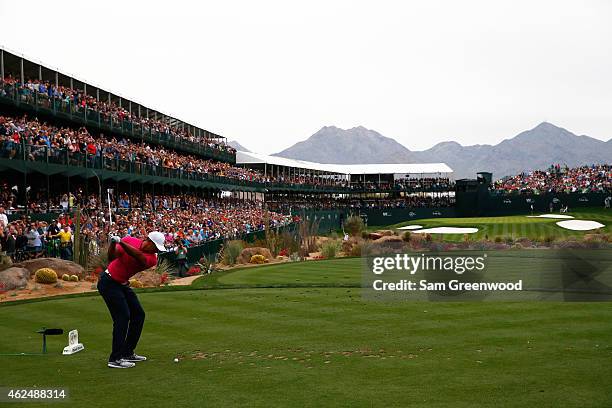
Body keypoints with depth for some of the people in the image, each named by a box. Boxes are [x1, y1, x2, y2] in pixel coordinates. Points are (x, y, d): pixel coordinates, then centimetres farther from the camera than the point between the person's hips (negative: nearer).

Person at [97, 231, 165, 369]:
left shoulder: (152, 259, -9)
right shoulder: (130, 240, -14)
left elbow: (138, 255, -30)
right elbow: (112, 258, -17)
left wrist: (121, 242, -43)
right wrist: (113, 244, -36)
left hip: (123, 284, 7)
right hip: (109, 282, -6)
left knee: (138, 314, 5)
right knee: (123, 316, -16)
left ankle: (127, 353, 16)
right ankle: (115, 359, -14)